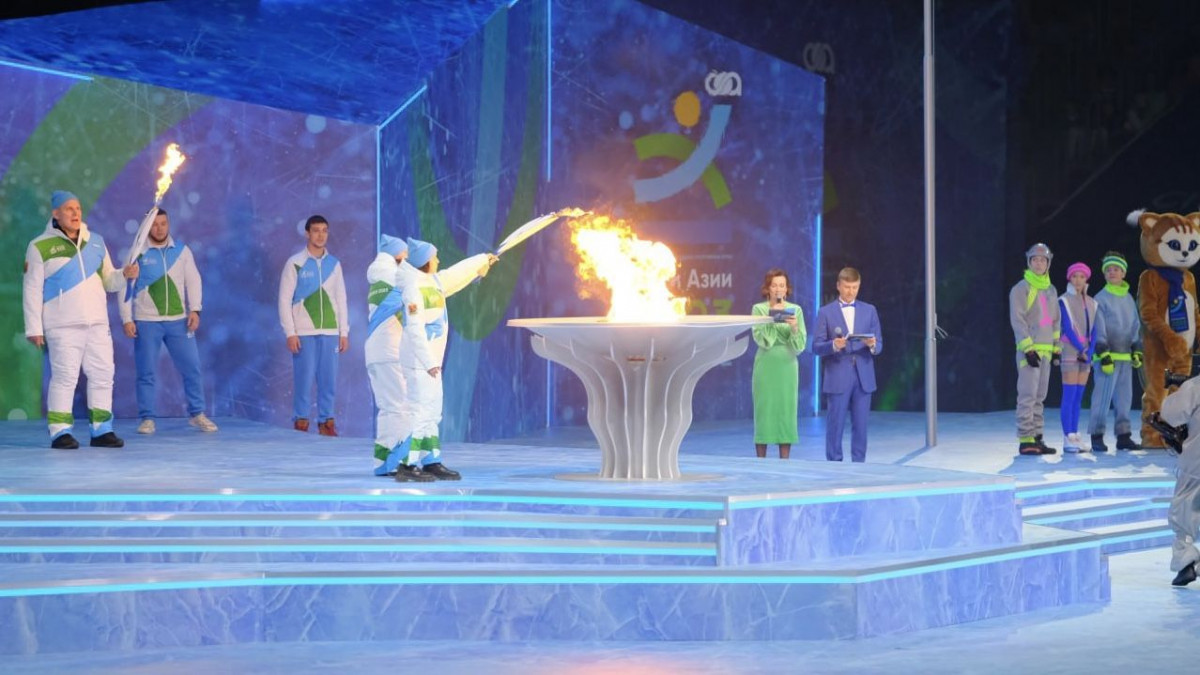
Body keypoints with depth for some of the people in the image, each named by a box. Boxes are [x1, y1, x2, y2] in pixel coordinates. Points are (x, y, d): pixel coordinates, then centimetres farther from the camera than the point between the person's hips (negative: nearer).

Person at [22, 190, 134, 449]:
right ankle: (60, 433, -1)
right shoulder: (40, 247, -3)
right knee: (65, 377, -7)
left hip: (97, 323, 5)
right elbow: (32, 289, -4)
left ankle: (102, 431, 14)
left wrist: (124, 274, -6)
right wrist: (34, 328, -8)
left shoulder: (96, 242, 12)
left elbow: (108, 281, 16)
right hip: (63, 326, -5)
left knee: (103, 374, 6)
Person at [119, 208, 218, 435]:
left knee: (191, 368, 1)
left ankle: (196, 414, 13)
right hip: (146, 322, -2)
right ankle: (147, 419, 9)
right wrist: (127, 319, -6)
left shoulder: (182, 251, 7)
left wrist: (194, 310, -5)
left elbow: (193, 280, 7)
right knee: (146, 373, 2)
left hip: (178, 320, 2)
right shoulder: (138, 253, 0)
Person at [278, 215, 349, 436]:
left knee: (329, 380, 1)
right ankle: (301, 422, 3)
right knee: (304, 379, -5)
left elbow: (341, 299, 12)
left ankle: (326, 421, 8)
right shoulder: (295, 264, 0)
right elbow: (285, 300, -1)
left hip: (330, 332, 3)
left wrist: (344, 332, 7)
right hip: (304, 333, -3)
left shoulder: (334, 264, 10)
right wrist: (290, 333, -8)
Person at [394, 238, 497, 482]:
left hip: (430, 361, 10)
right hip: (419, 362, -10)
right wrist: (428, 361, -25)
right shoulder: (415, 287, -16)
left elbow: (458, 273, 32)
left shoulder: (434, 282, 13)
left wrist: (482, 260, 47)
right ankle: (407, 465, -11)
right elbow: (414, 328, -22)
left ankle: (432, 462, 17)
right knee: (421, 413, -12)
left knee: (432, 413, 13)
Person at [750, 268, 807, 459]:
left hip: (787, 366, 2)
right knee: (764, 412, -1)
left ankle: (784, 462, 6)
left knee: (787, 412, 1)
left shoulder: (795, 310, 6)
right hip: (766, 366, -1)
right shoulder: (758, 309, 2)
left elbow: (800, 346, 1)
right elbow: (762, 340, -8)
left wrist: (794, 327, -17)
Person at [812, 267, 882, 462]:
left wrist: (872, 345, -15)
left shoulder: (869, 310, 11)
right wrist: (833, 345, -21)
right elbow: (816, 346, -2)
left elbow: (879, 345, 8)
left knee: (860, 425, 4)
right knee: (835, 424, -1)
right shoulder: (825, 312, 3)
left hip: (863, 377, 2)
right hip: (837, 378, -2)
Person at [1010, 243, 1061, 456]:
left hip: (1046, 350, 7)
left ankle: (1037, 438, 12)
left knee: (1039, 397, 9)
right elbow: (1017, 320, -11)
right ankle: (1025, 440, -12)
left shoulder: (1051, 290, 18)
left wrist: (1056, 348, 15)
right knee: (1027, 396, -11)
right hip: (1029, 349, -7)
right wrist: (1028, 348, -17)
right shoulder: (1022, 288, -4)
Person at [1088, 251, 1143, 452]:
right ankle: (1097, 436, -3)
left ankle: (1123, 435, 13)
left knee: (1124, 397, 8)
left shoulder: (1129, 299, 14)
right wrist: (1104, 354, -15)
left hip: (1126, 356, 6)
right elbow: (1098, 329, -9)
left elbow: (1136, 326, 19)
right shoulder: (1101, 299, -4)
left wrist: (1137, 350, 10)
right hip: (1107, 355, -6)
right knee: (1103, 396, -7)